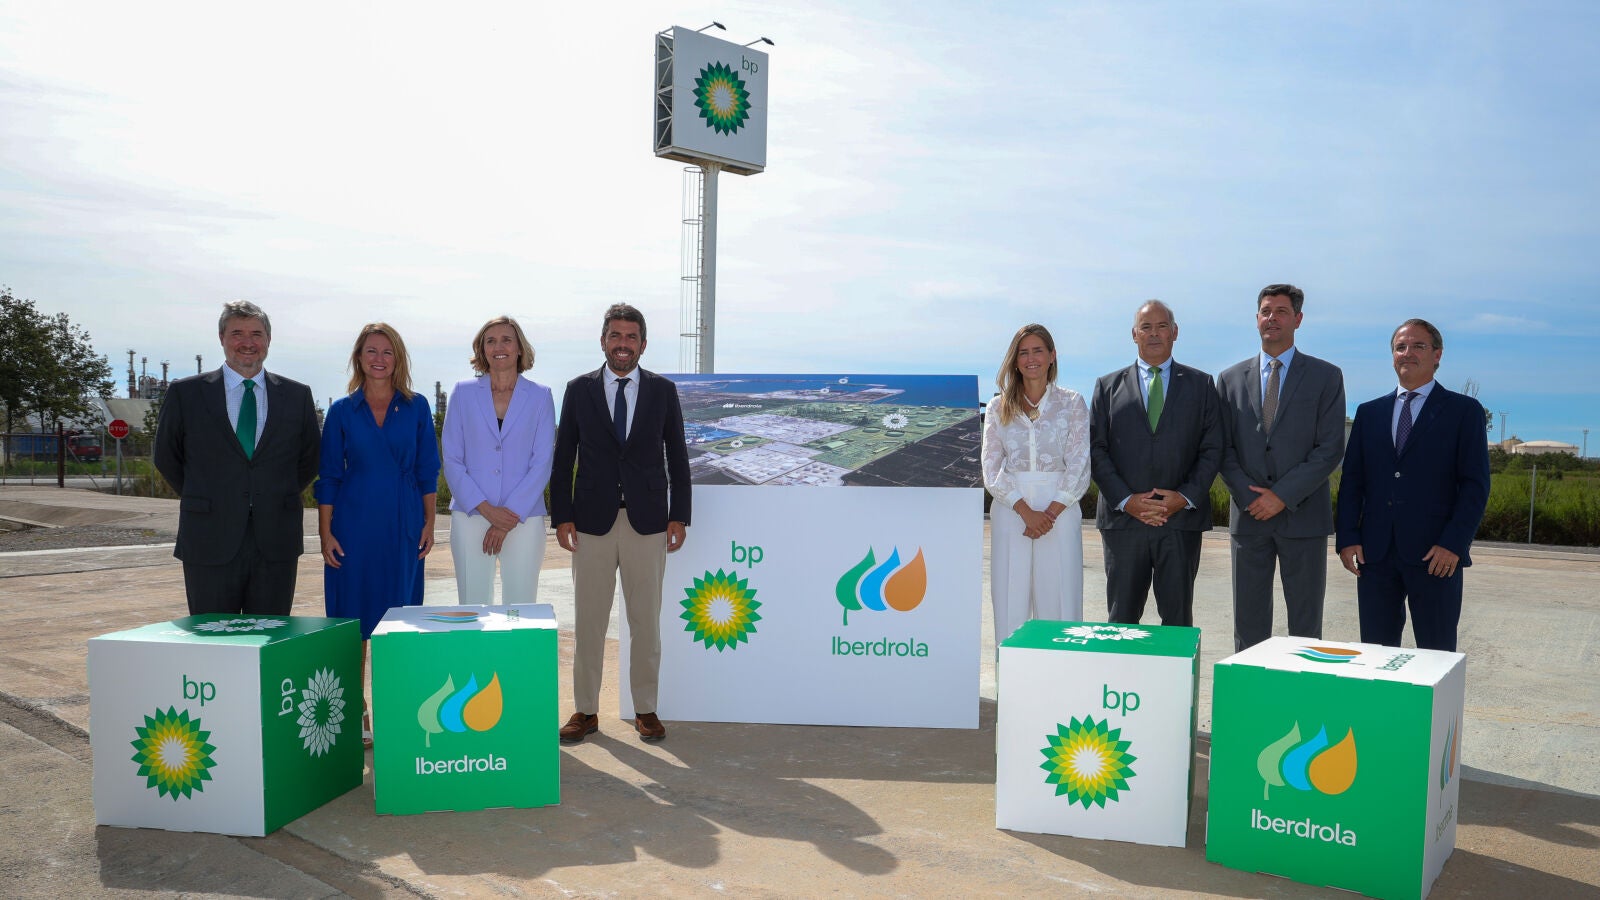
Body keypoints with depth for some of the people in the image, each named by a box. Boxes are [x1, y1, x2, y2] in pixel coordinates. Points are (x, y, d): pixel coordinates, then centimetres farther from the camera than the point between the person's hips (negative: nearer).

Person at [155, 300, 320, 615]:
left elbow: (310, 459, 16)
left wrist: (281, 500, 8)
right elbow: (166, 457, 12)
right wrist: (200, 501, 9)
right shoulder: (185, 394, 4)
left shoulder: (297, 396, 7)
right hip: (211, 543, -1)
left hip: (276, 544, 1)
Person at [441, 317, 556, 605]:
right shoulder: (464, 393, 7)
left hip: (524, 519, 0)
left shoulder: (540, 397, 6)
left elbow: (542, 464, 0)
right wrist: (486, 509, -8)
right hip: (470, 517, 1)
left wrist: (509, 518, -8)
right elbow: (452, 460, 4)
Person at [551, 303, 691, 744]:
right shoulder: (579, 389, 4)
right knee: (589, 621, 6)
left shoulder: (663, 390, 5)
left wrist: (679, 516, 0)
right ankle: (586, 710, 18)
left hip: (647, 522, 0)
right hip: (593, 521, 0)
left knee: (646, 621, 7)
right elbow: (563, 457, 5)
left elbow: (676, 456, 6)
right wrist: (562, 517, -2)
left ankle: (645, 709, 19)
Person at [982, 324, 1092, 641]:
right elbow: (991, 468, 3)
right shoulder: (999, 407, 9)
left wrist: (1050, 513, -11)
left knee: (1059, 603, -2)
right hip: (1010, 513, 1)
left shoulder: (1072, 403, 7)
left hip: (1059, 512, -1)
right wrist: (1026, 511, -11)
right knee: (1009, 606, 1)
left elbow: (1079, 466, 1)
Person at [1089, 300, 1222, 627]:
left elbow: (1212, 449, 5)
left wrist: (1186, 497, -9)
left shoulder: (1201, 385, 11)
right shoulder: (1108, 386, 11)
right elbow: (1096, 450, 4)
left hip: (1182, 519, 0)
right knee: (1121, 619, 4)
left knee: (1178, 620, 5)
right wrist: (1126, 500, -9)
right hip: (1123, 517, 0)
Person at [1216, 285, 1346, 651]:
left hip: (1303, 515, -2)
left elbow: (1330, 448, -5)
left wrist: (1282, 495, -13)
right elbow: (1224, 449, 6)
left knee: (1305, 625, 4)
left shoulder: (1326, 377, 3)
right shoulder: (1230, 379, 10)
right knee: (1248, 624, 6)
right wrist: (1249, 496, -9)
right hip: (1248, 515, 2)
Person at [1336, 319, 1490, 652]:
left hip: (1435, 555, -3)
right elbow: (1351, 480, 11)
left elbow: (1475, 485, -2)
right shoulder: (1369, 412, 14)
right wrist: (1347, 537, 0)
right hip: (1375, 553, 3)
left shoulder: (1464, 411, 4)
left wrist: (1454, 543, -13)